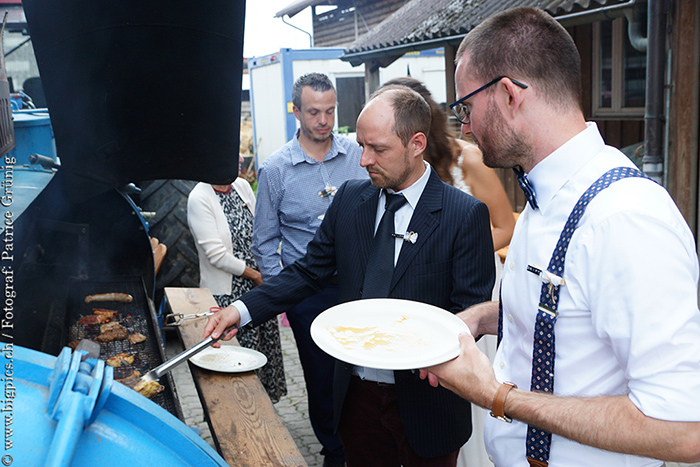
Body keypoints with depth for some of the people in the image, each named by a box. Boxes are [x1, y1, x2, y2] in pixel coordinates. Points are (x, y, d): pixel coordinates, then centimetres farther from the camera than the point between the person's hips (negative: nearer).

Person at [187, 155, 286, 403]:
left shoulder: (242, 186, 7)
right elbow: (216, 255, -17)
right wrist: (255, 276, -9)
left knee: (266, 345, 13)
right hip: (227, 294, -7)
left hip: (258, 288, 7)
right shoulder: (199, 199, -14)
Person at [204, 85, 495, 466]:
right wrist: (243, 309, -7)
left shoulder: (465, 215, -13)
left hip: (425, 401, -3)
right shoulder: (349, 198, 1)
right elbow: (309, 271, 4)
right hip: (357, 393, 4)